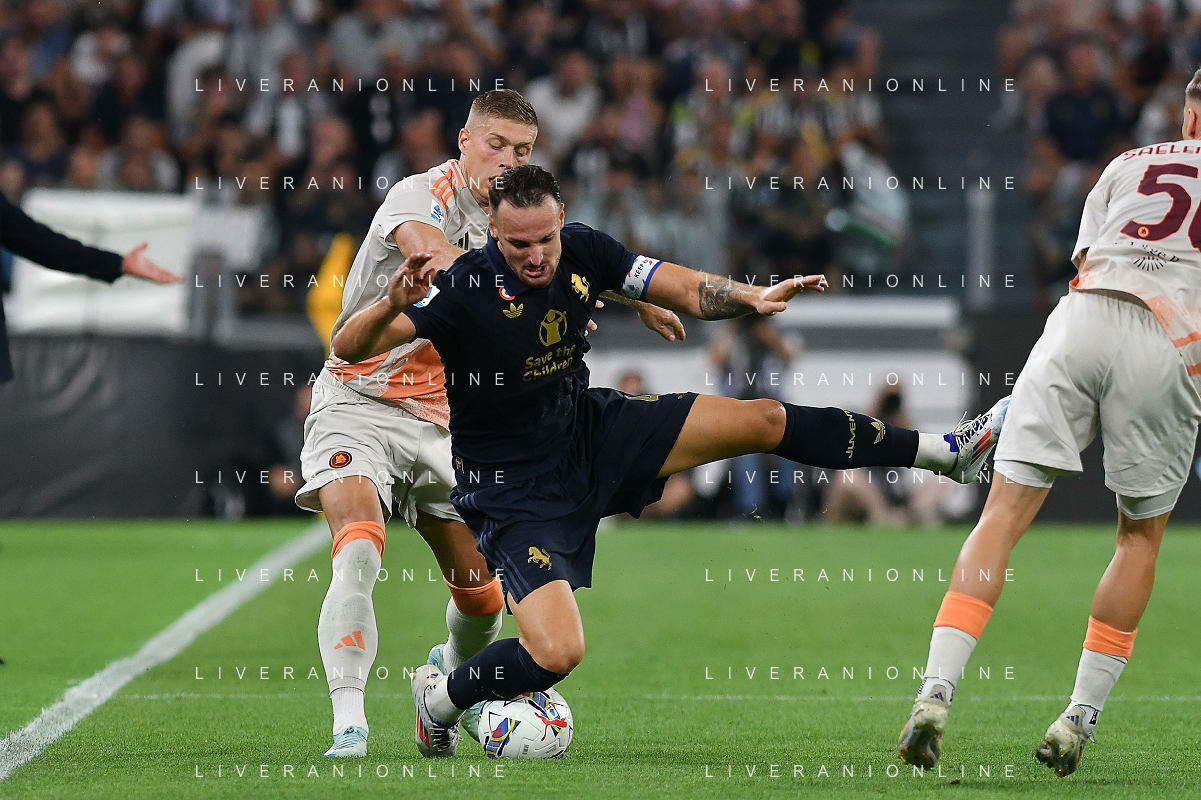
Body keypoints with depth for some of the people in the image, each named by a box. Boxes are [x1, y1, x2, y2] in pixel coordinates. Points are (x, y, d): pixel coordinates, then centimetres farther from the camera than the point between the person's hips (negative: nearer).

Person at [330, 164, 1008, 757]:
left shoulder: (583, 251, -10)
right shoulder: (466, 290, -26)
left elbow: (687, 290, 1)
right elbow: (350, 346, -30)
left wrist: (751, 297, -18)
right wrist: (393, 304, -51)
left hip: (592, 436, 6)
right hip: (513, 490, -6)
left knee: (762, 420, 4)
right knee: (557, 653, -23)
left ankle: (947, 451, 18)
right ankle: (440, 698, 8)